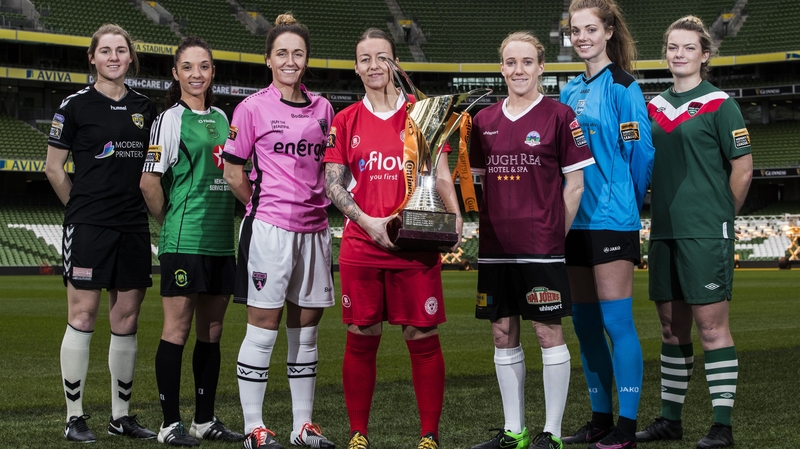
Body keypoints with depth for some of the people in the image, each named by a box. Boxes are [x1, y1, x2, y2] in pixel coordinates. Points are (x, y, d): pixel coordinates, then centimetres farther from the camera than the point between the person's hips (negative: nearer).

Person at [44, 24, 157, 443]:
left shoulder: (144, 107, 11)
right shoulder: (76, 104, -2)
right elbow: (54, 168, 2)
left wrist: (142, 205, 13)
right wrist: (82, 206, 7)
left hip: (133, 226, 5)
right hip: (88, 226, -5)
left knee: (127, 319, 7)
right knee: (82, 315, -4)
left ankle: (121, 415, 17)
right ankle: (74, 417, 4)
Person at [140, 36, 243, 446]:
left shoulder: (221, 118, 14)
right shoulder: (171, 119, -5)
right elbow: (149, 182, -9)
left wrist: (225, 221, 13)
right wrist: (172, 223, -2)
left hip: (222, 239, 7)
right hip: (184, 240, -7)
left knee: (212, 330, 10)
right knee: (178, 327, -3)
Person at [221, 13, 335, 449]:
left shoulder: (321, 108, 11)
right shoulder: (252, 108, -3)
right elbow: (233, 175, -1)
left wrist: (317, 205, 9)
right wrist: (266, 206, 5)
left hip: (314, 229, 5)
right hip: (269, 229, -5)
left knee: (306, 326, 10)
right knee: (263, 327, -3)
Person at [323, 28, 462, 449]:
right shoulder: (345, 121, 8)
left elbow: (440, 175, 7)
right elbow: (333, 184, 5)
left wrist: (454, 216, -11)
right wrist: (367, 221, -11)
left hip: (416, 245, -1)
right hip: (361, 246, 1)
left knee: (423, 338, 0)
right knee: (361, 339, 5)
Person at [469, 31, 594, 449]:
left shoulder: (559, 116, -3)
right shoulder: (484, 121, 10)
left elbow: (575, 182, -2)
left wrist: (557, 232, -6)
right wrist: (494, 224, 7)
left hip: (542, 246, -5)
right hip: (495, 246, 5)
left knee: (548, 333, 0)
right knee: (503, 335, 9)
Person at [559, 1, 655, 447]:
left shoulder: (622, 87, -7)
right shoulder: (571, 91, 15)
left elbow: (639, 152, -8)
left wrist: (625, 204, 2)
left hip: (611, 221, -8)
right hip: (576, 220, 8)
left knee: (616, 321, -6)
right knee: (585, 323, 10)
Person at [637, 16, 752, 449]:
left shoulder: (719, 105, -4)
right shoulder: (655, 106, 13)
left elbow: (743, 168, -4)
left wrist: (720, 217, 2)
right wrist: (668, 214, 13)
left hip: (705, 235, -6)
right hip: (664, 232, 6)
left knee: (711, 326, -5)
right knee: (672, 327, 12)